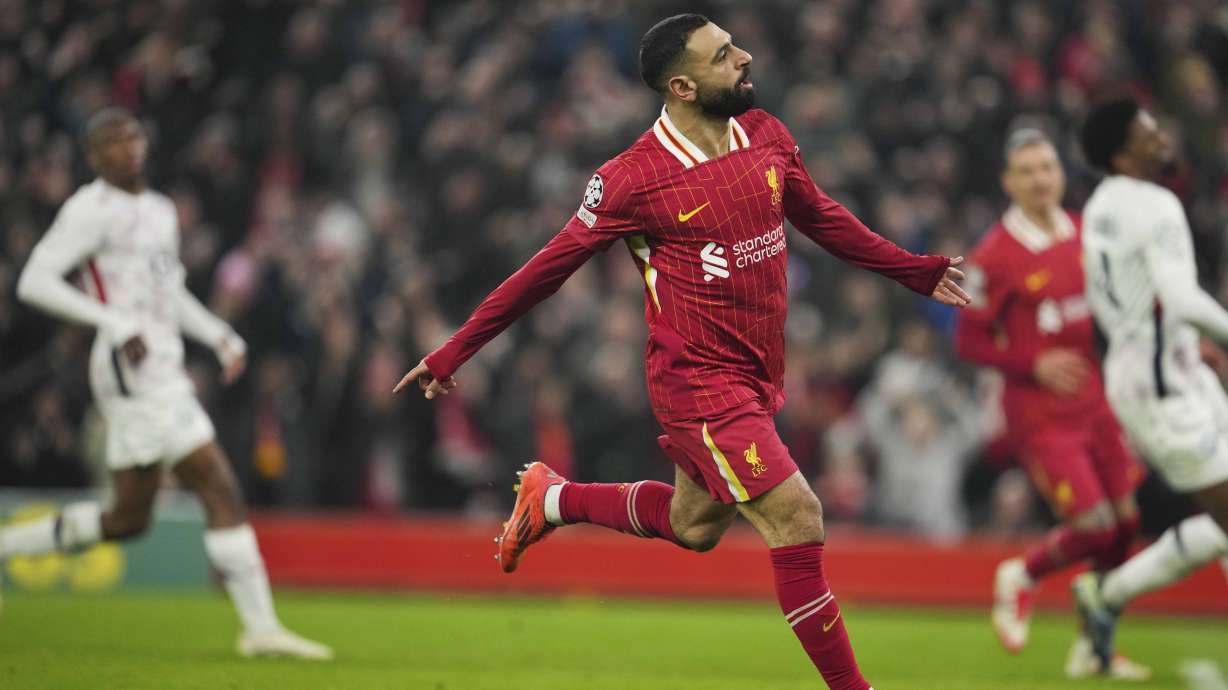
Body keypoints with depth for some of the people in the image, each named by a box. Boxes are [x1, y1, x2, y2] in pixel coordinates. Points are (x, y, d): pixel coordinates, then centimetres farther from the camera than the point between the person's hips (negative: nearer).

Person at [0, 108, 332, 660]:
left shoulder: (160, 211, 18)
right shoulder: (91, 210, -8)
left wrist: (222, 337, 15)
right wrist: (115, 323, -22)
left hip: (162, 372, 9)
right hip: (136, 371, -9)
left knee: (127, 519, 12)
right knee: (222, 491, -11)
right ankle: (260, 627, -9)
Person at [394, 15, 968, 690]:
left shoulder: (767, 137, 1)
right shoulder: (632, 178, -17)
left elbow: (822, 218, 20)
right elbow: (548, 268, -7)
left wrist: (917, 271, 24)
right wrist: (454, 351, -3)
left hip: (755, 378, 8)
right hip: (696, 380, -8)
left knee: (692, 527, 20)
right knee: (797, 518, -14)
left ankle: (552, 499, 42)